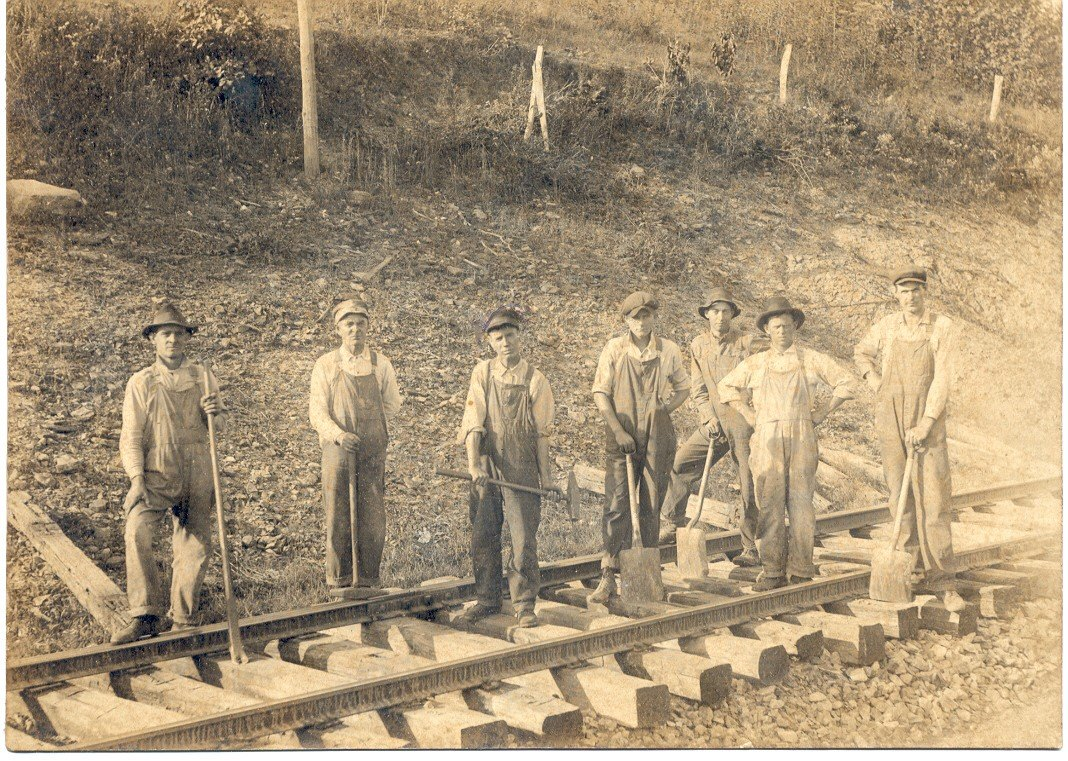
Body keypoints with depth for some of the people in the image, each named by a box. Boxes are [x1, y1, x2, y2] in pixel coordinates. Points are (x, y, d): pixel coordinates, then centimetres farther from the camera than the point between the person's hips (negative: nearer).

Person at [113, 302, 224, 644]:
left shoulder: (203, 377, 11)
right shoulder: (141, 382, 4)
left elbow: (221, 424, 19)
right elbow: (131, 436, 0)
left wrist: (215, 413, -5)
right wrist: (137, 479, -13)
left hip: (198, 476, 3)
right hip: (157, 474, -3)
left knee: (195, 546, 2)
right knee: (137, 531, -25)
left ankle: (183, 619, 17)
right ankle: (147, 615, -19)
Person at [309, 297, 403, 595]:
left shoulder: (381, 364, 6)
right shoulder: (326, 365, 1)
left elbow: (392, 405, 18)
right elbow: (317, 412, -3)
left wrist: (366, 427, 10)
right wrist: (339, 433, -20)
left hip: (373, 452, 1)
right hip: (337, 450, -1)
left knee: (372, 519, 2)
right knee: (338, 519, 1)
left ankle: (369, 581, 12)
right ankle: (339, 582, 10)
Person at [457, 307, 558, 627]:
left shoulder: (535, 379, -1)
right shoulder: (482, 373, 3)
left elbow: (541, 432, 1)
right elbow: (473, 422, -4)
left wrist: (545, 474, 0)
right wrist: (474, 463, -14)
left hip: (521, 470, -2)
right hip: (485, 468, 2)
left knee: (523, 539, -4)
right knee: (483, 537, 9)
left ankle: (524, 604, 8)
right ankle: (487, 599, 23)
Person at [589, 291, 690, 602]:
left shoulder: (669, 350, 4)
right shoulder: (614, 349, -1)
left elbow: (683, 387, 17)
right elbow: (600, 392, 0)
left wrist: (664, 408, 1)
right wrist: (618, 430, -9)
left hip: (658, 437, 2)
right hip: (621, 437, -2)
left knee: (651, 506, 7)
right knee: (616, 505, -8)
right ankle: (607, 579, -8)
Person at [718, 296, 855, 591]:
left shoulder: (811, 360, 7)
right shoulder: (755, 363, 10)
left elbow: (845, 383, 11)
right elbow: (727, 387, 20)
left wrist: (821, 413, 4)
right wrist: (750, 416, 10)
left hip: (801, 437, -1)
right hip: (767, 440, 1)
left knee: (800, 501, -1)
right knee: (769, 503, -2)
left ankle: (801, 568, 5)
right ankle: (773, 571, 1)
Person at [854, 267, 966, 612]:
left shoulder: (941, 327, -5)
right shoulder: (887, 325, 5)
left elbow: (941, 378, -10)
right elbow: (862, 353, 24)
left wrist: (927, 423, -16)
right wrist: (877, 385, 9)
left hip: (927, 419, -3)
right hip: (890, 417, 3)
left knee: (934, 498, -7)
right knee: (900, 494, 7)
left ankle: (942, 579, -4)